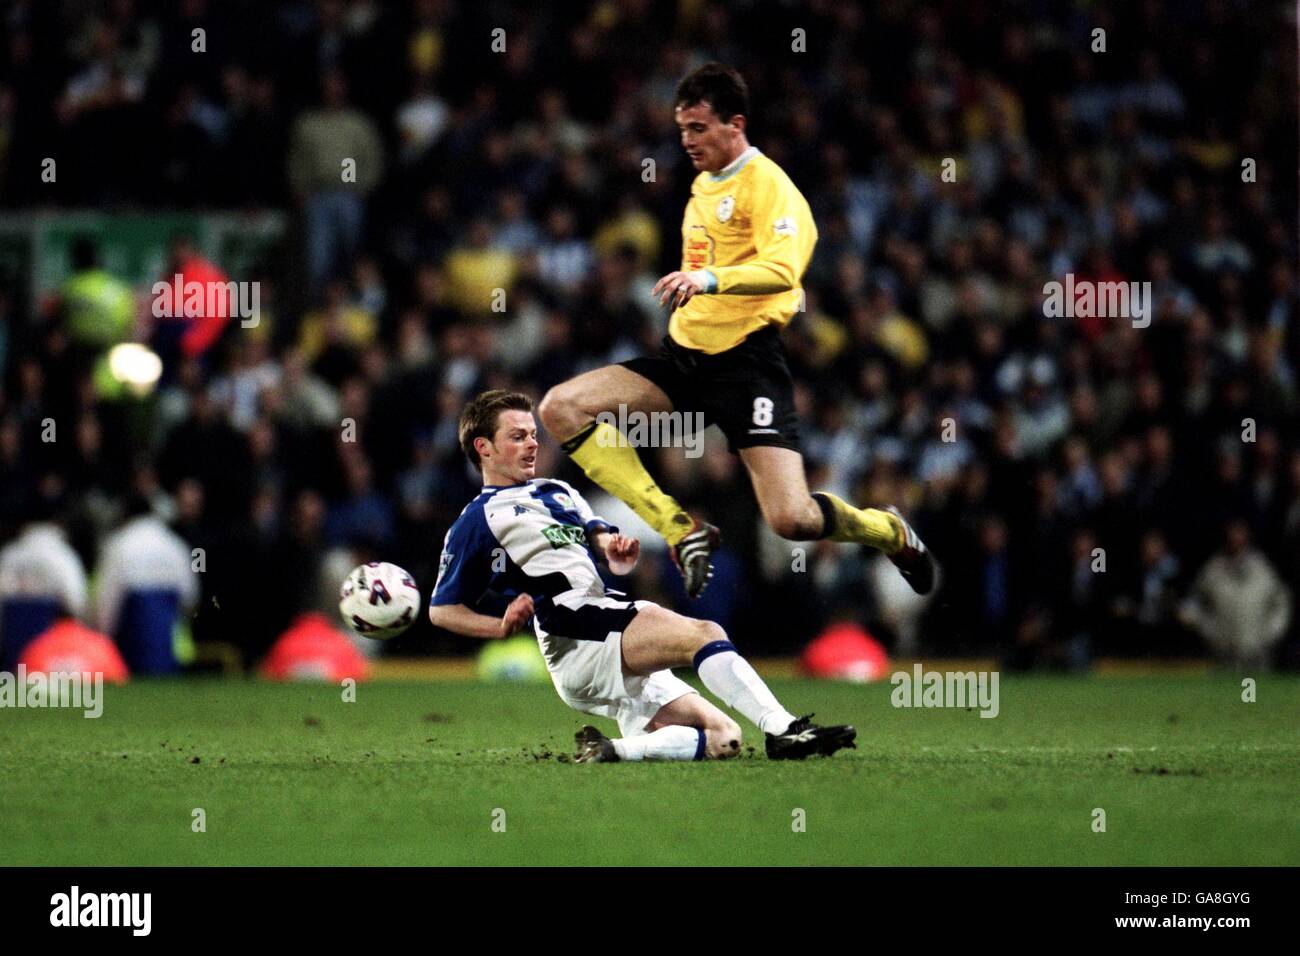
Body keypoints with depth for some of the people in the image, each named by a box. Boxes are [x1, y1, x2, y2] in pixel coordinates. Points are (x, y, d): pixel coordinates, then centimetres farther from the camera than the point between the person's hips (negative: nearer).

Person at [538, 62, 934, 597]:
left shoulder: (767, 185, -10)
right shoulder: (702, 185, 16)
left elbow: (782, 271, -28)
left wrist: (710, 279, -41)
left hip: (745, 361, -8)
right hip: (685, 354, 8)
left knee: (792, 521, -20)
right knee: (560, 408, -12)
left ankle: (891, 533, 17)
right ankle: (682, 532, -10)